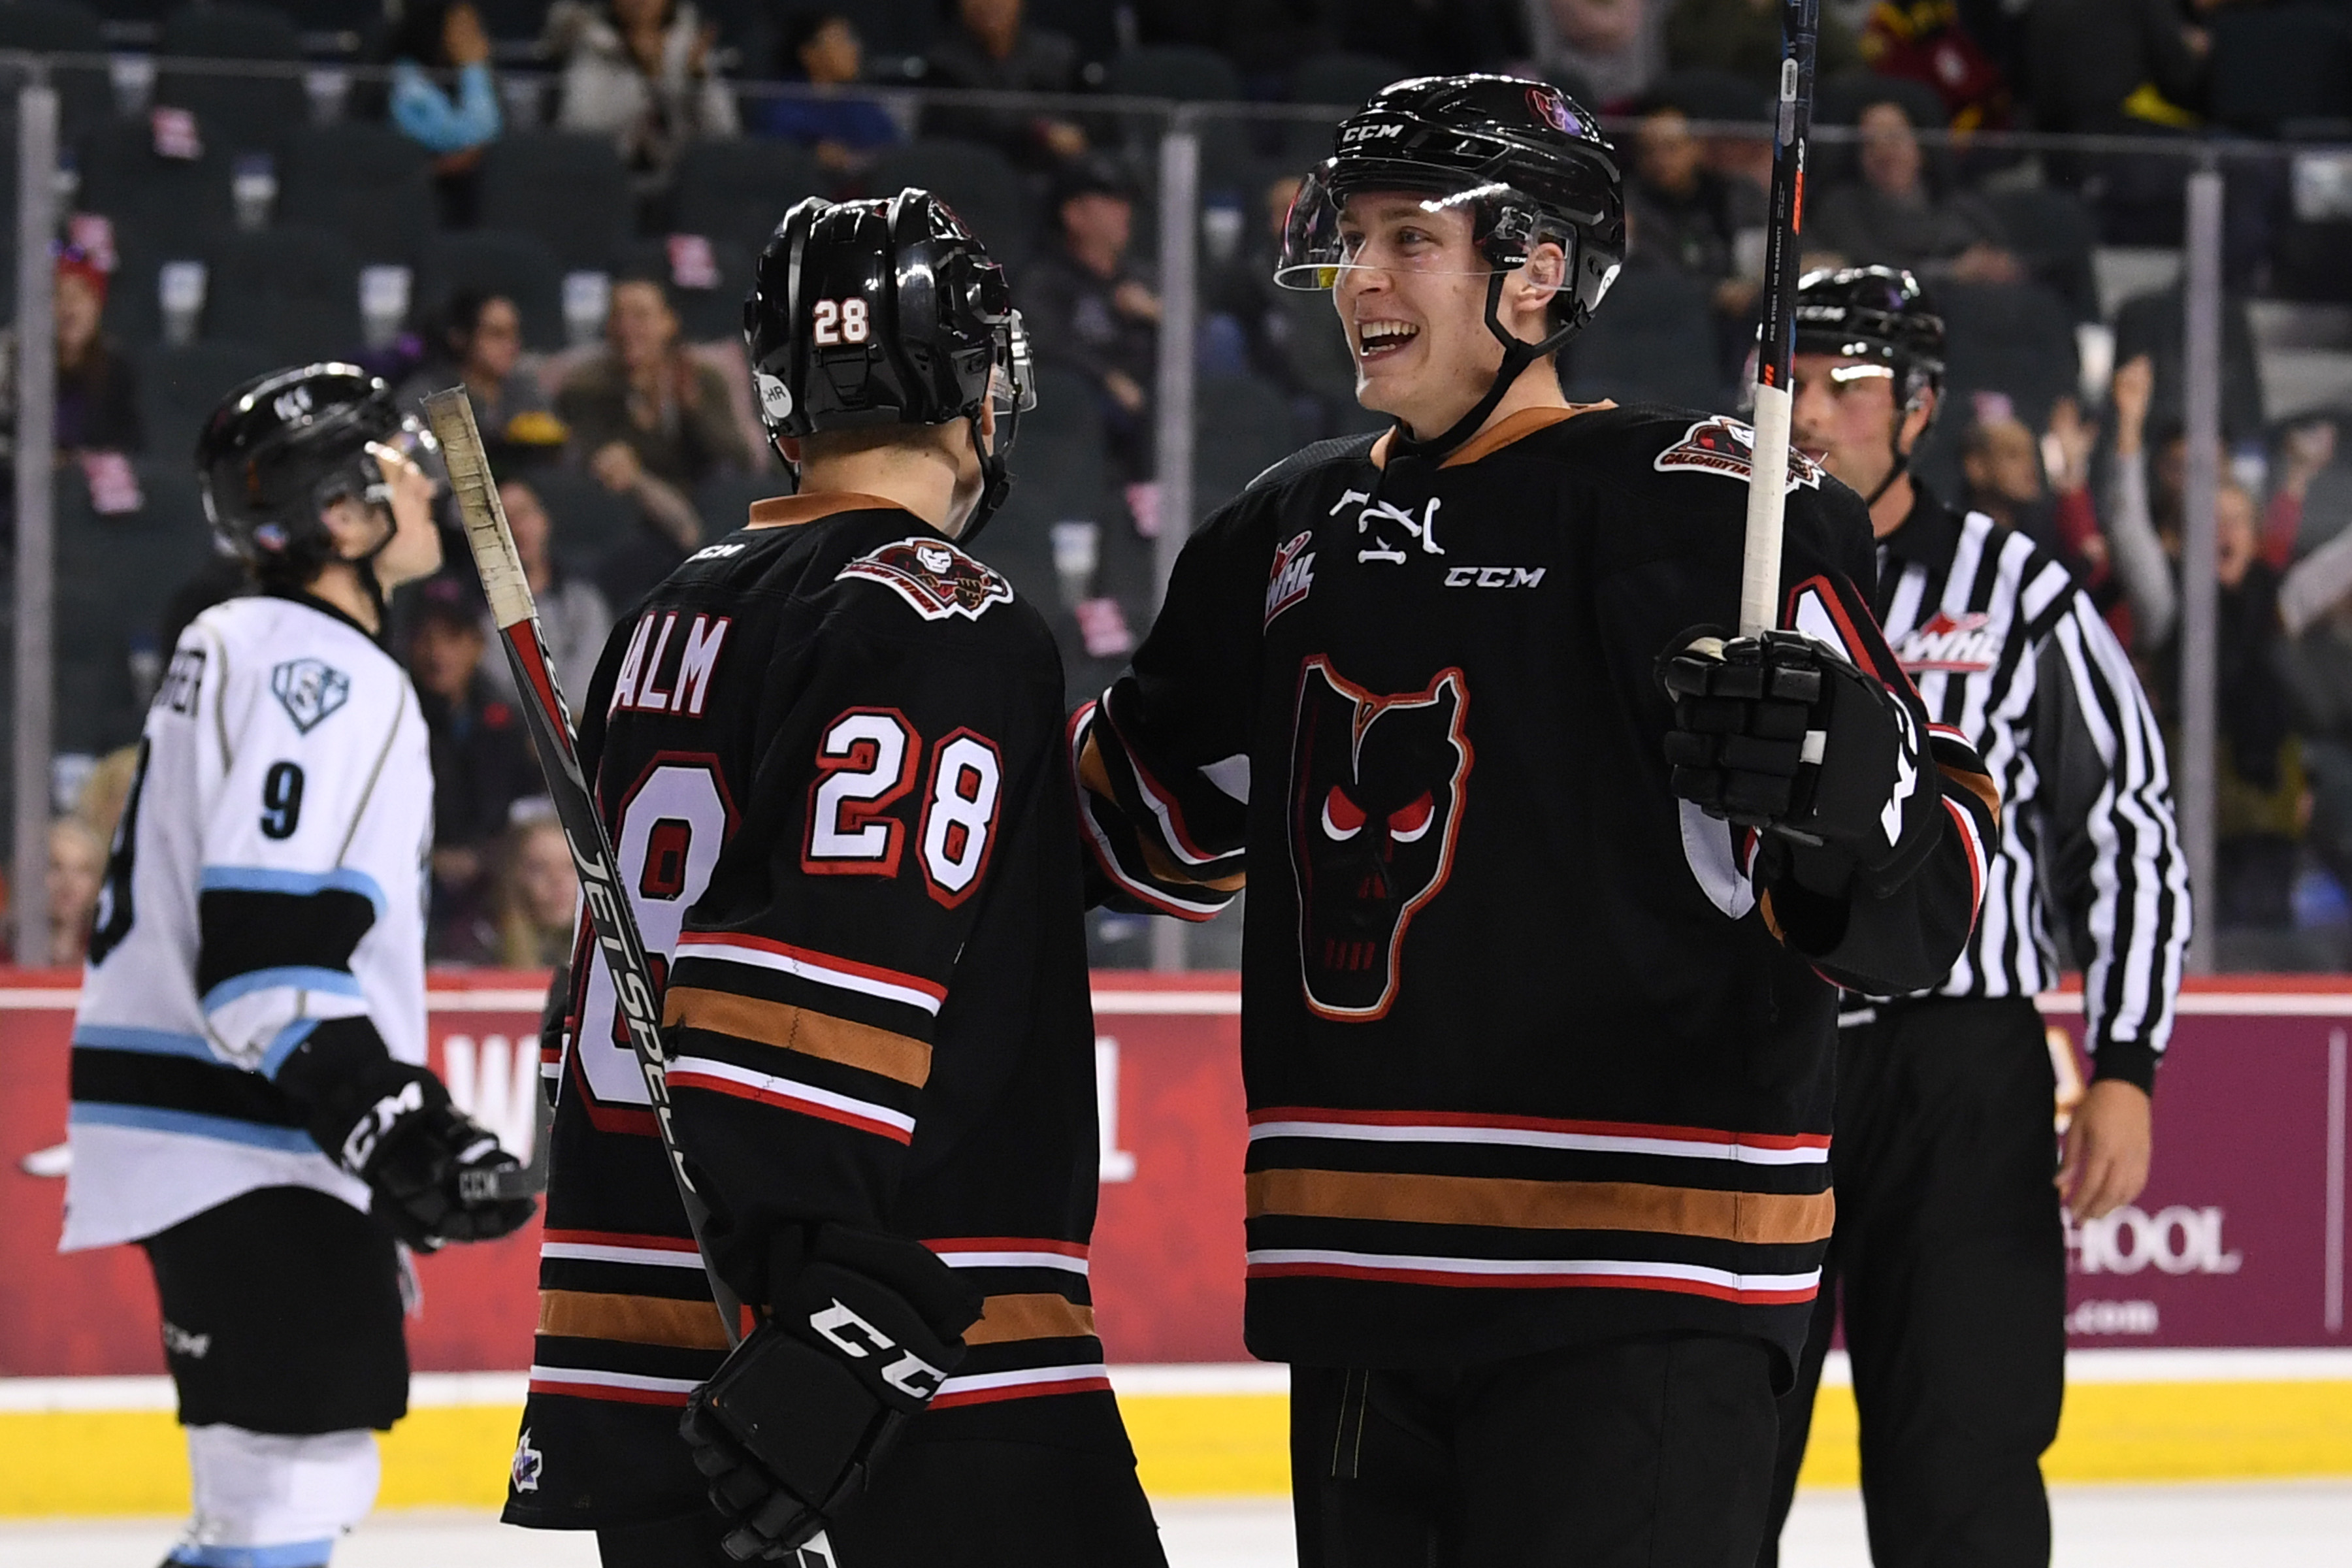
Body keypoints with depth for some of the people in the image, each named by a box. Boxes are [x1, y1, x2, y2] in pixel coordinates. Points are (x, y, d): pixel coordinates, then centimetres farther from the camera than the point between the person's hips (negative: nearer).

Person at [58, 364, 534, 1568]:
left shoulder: (247, 652, 19)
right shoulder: (318, 671, -15)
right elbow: (265, 953, -24)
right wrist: (395, 1123, -26)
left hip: (230, 1138, 11)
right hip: (243, 1144, -11)